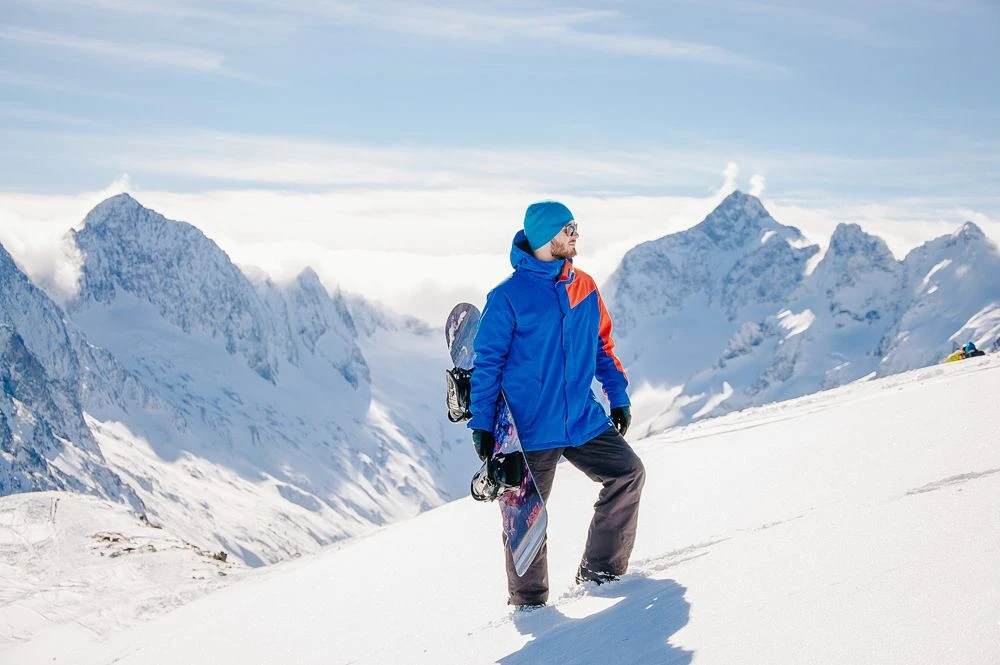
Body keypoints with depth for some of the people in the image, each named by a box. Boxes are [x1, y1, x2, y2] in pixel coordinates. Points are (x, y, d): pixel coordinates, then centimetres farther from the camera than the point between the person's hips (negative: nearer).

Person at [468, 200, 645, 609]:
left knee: (628, 473, -3)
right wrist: (481, 424, -8)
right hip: (530, 430, -5)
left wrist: (618, 397, 14)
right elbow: (486, 362, -6)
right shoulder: (508, 296, -10)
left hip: (583, 421, 5)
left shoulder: (584, 287, 6)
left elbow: (602, 345, 18)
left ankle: (600, 569, 11)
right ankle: (528, 601, 22)